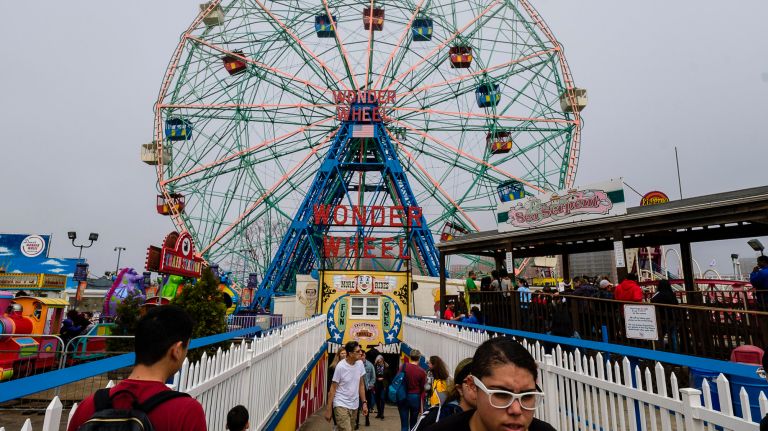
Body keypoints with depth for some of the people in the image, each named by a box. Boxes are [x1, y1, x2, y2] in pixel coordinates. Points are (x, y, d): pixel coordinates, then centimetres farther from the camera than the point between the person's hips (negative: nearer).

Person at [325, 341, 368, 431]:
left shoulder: (360, 364, -1)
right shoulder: (340, 366, -16)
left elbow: (361, 385, 8)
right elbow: (333, 389, -10)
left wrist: (364, 402, 5)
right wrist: (328, 409, -9)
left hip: (354, 405, 5)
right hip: (341, 405, -5)